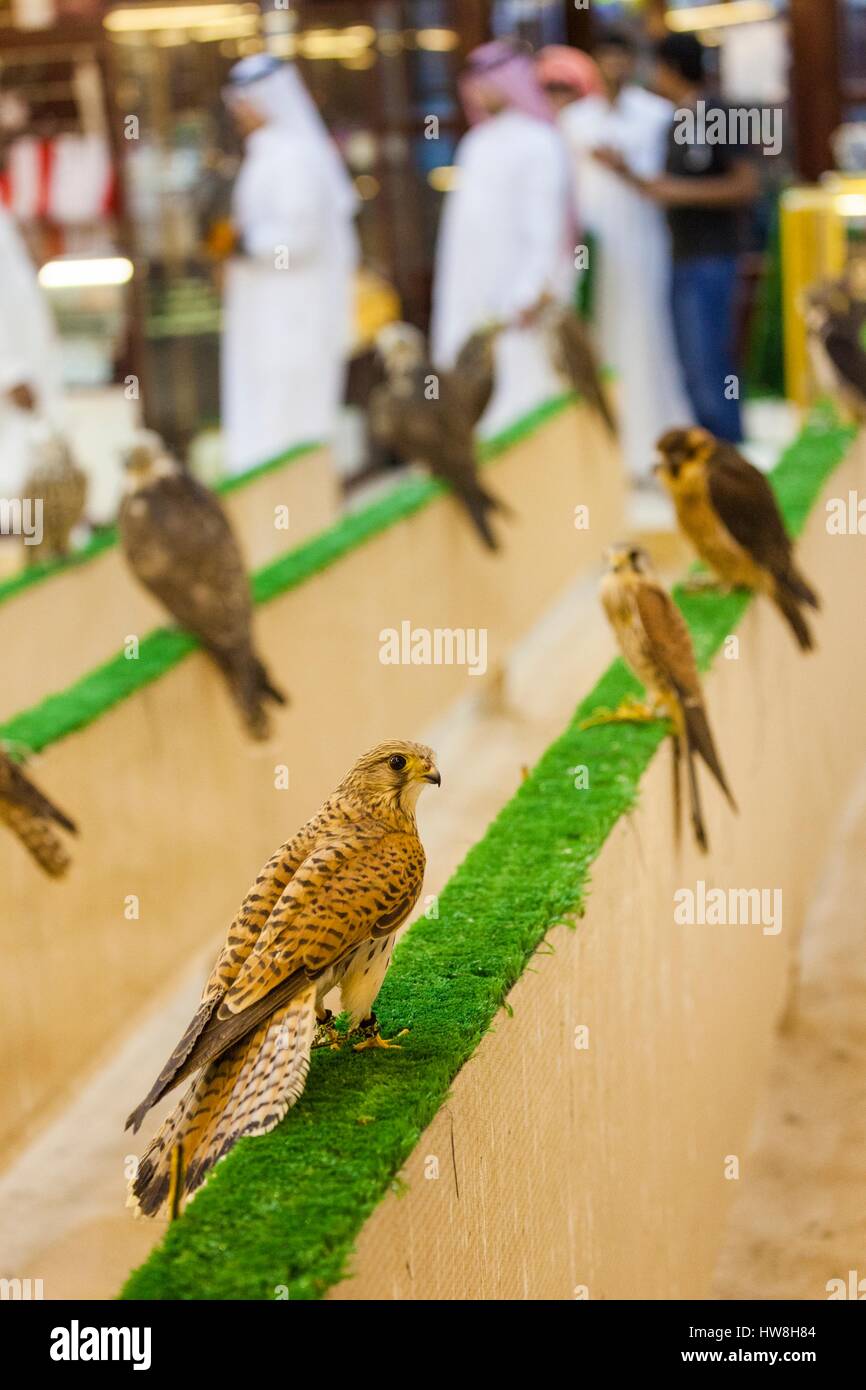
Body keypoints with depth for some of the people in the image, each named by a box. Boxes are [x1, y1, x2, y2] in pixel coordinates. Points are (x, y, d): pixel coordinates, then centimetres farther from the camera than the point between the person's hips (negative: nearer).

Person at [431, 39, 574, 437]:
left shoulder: (538, 142, -6)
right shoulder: (476, 143, 17)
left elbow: (548, 224, -12)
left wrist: (534, 292, -18)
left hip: (516, 286, -7)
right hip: (471, 296, 7)